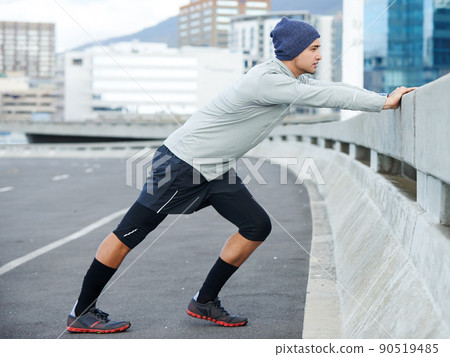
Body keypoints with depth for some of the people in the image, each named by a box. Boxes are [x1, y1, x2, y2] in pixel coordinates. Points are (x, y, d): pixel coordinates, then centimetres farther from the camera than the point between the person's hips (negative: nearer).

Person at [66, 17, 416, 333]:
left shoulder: (294, 78, 5)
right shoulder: (266, 81, -25)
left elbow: (333, 88, 9)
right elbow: (323, 96, -26)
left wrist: (385, 97, -1)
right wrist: (383, 103, -19)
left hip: (216, 171, 10)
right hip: (182, 163, -10)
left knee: (257, 226, 2)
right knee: (129, 234, -3)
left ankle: (204, 302, 13)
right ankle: (82, 313, 8)